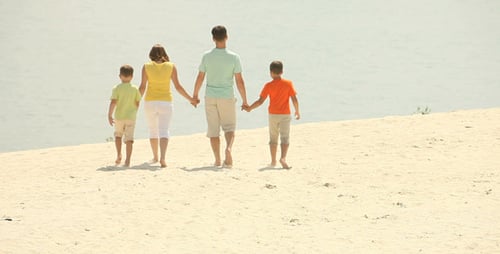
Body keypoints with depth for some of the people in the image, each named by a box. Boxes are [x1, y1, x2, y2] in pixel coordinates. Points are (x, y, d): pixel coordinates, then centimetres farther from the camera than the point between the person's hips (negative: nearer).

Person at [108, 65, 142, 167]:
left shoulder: (117, 88, -7)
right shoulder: (135, 89, 0)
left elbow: (113, 102, -15)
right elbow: (137, 103, 6)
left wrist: (109, 115, -13)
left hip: (119, 117, -1)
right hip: (131, 116, 1)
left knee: (118, 135, 24)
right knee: (129, 139, -1)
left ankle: (119, 155, 18)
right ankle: (127, 160, -9)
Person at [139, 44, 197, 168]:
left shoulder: (147, 67, -2)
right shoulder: (171, 66, -2)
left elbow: (142, 87, -4)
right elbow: (178, 87, -1)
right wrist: (190, 99, 9)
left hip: (150, 102, 1)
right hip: (165, 102, -1)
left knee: (153, 130, 18)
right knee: (164, 131, -4)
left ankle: (155, 157, 29)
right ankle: (162, 158, -23)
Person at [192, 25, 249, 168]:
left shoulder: (207, 56, -3)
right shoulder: (233, 57, -7)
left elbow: (200, 78, 2)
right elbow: (239, 81, -6)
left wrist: (195, 95, 17)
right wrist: (244, 101, 2)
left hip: (210, 97, 1)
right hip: (227, 97, -1)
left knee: (213, 129, 9)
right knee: (229, 127, 9)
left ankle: (217, 160, 10)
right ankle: (228, 147, -20)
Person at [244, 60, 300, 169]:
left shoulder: (269, 86, -6)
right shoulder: (288, 84, -5)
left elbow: (260, 101, -8)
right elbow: (294, 100, -6)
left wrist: (250, 108, 5)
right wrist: (297, 111, 7)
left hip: (273, 115, 1)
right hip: (285, 115, -1)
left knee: (273, 138, 15)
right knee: (285, 137, -3)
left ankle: (273, 160, 20)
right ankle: (283, 158, -24)